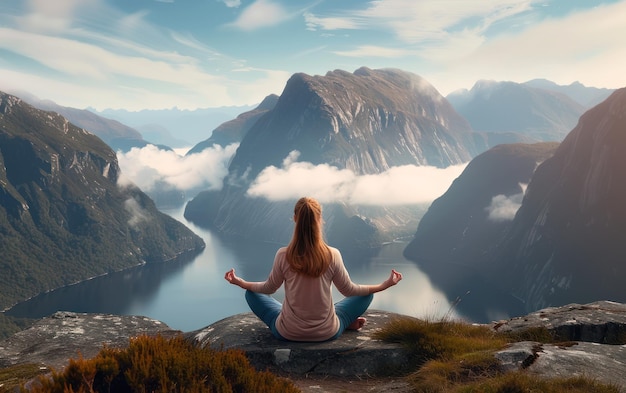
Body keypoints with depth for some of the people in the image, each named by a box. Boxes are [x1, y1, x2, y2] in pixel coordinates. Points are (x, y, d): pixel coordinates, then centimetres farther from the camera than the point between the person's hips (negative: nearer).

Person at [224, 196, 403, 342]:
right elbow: (349, 290, -4)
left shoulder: (283, 255, -17)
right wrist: (385, 285, 9)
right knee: (366, 294, 20)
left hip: (288, 333, -1)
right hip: (327, 333, 1)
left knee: (252, 294, 23)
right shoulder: (333, 255, -17)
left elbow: (268, 288, -2)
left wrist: (239, 282, 16)